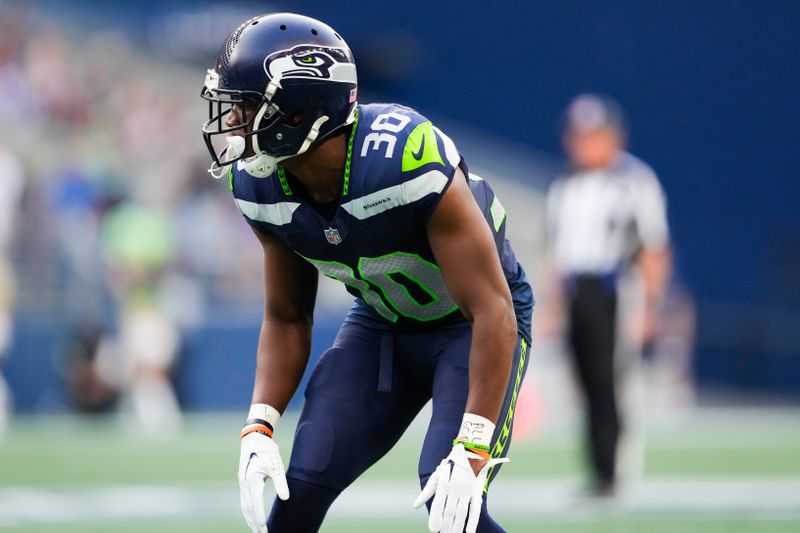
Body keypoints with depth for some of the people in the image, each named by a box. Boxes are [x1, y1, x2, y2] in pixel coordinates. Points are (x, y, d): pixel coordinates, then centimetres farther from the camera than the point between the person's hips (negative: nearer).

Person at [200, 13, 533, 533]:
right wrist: (260, 428, -13)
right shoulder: (262, 187, -14)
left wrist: (471, 452, -38)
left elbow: (492, 310, -33)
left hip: (471, 323, -6)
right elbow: (287, 318, 1)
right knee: (299, 489, -7)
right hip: (382, 323, 6)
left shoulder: (407, 159, -36)